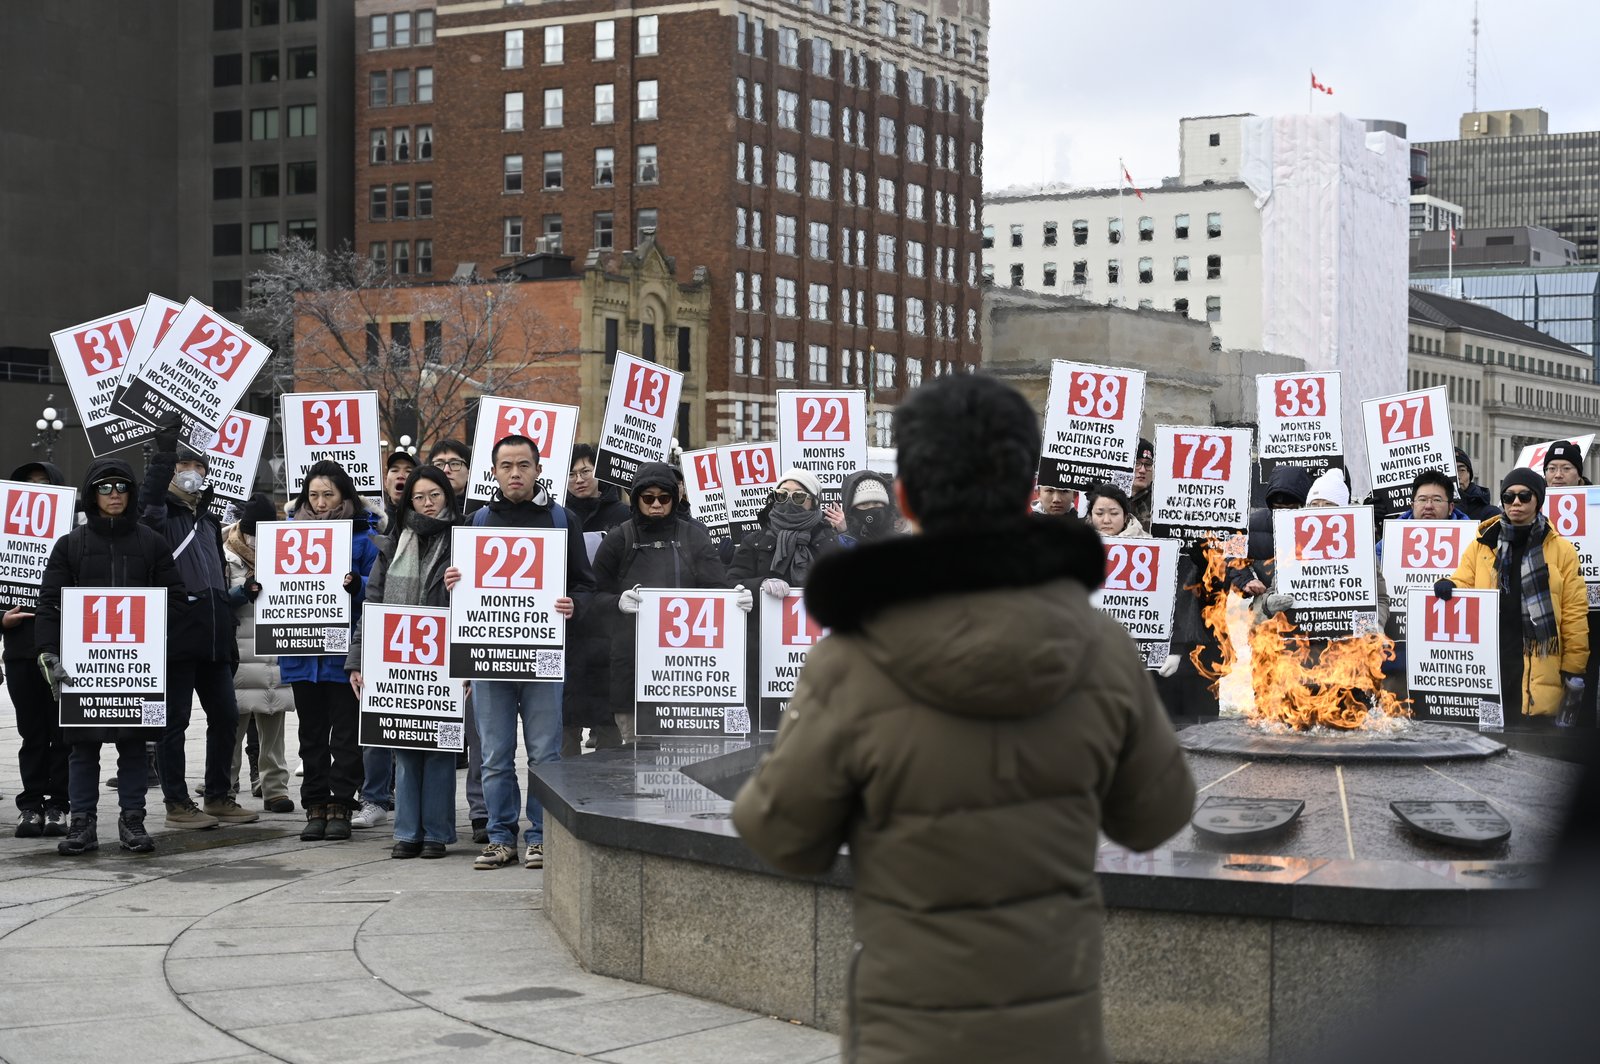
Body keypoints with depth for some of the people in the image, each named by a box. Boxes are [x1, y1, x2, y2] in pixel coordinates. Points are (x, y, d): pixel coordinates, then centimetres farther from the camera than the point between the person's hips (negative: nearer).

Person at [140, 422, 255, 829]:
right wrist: (164, 451, -37)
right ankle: (177, 803, 4)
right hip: (176, 636, -7)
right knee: (174, 720, -1)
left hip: (213, 638, 7)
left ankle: (218, 798, 19)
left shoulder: (209, 521, 21)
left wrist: (229, 635, 22)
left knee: (225, 715, 9)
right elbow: (149, 496, -26)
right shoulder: (162, 516, -1)